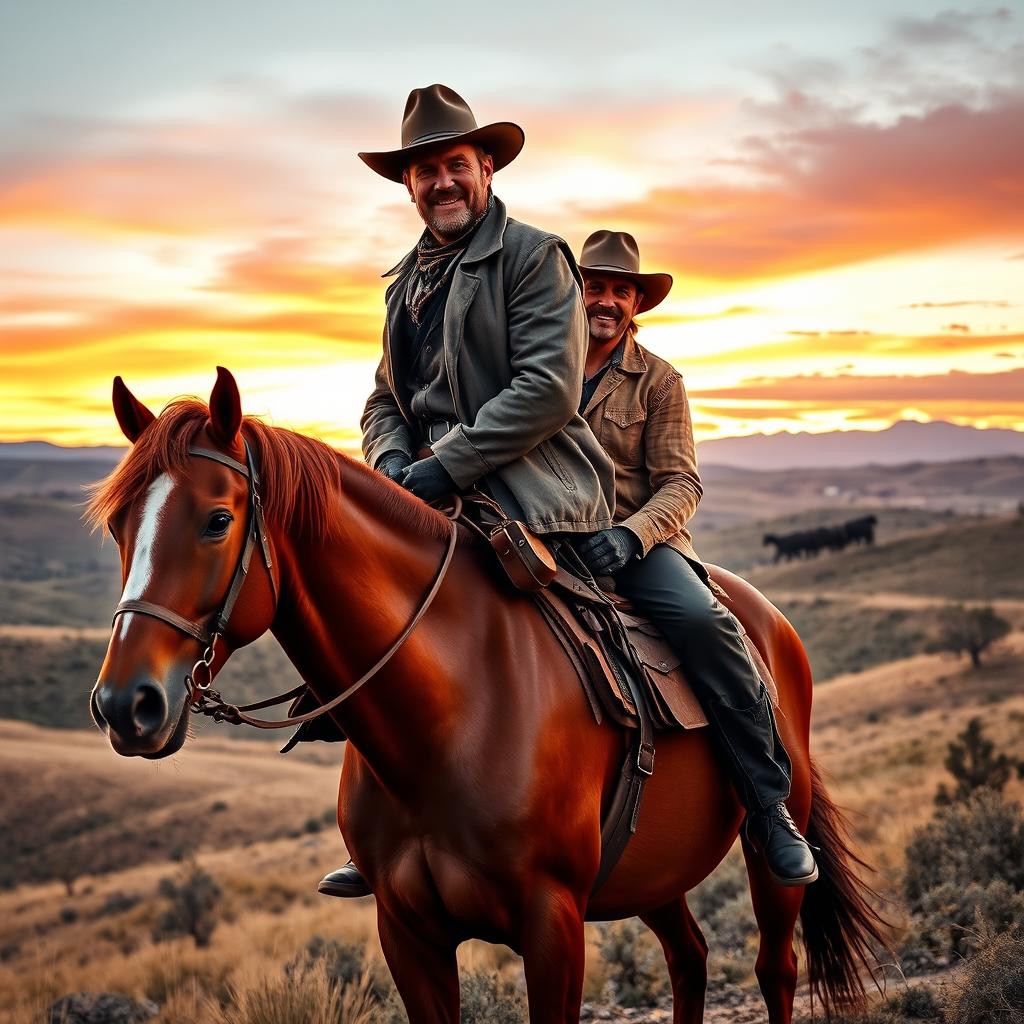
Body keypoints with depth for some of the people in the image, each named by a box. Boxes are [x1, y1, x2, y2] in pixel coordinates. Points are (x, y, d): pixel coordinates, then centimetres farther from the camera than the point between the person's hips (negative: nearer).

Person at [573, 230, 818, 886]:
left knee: (702, 619, -32)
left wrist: (628, 535, -20)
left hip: (636, 541, -1)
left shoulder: (659, 381, 8)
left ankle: (770, 807, -22)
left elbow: (680, 484, 0)